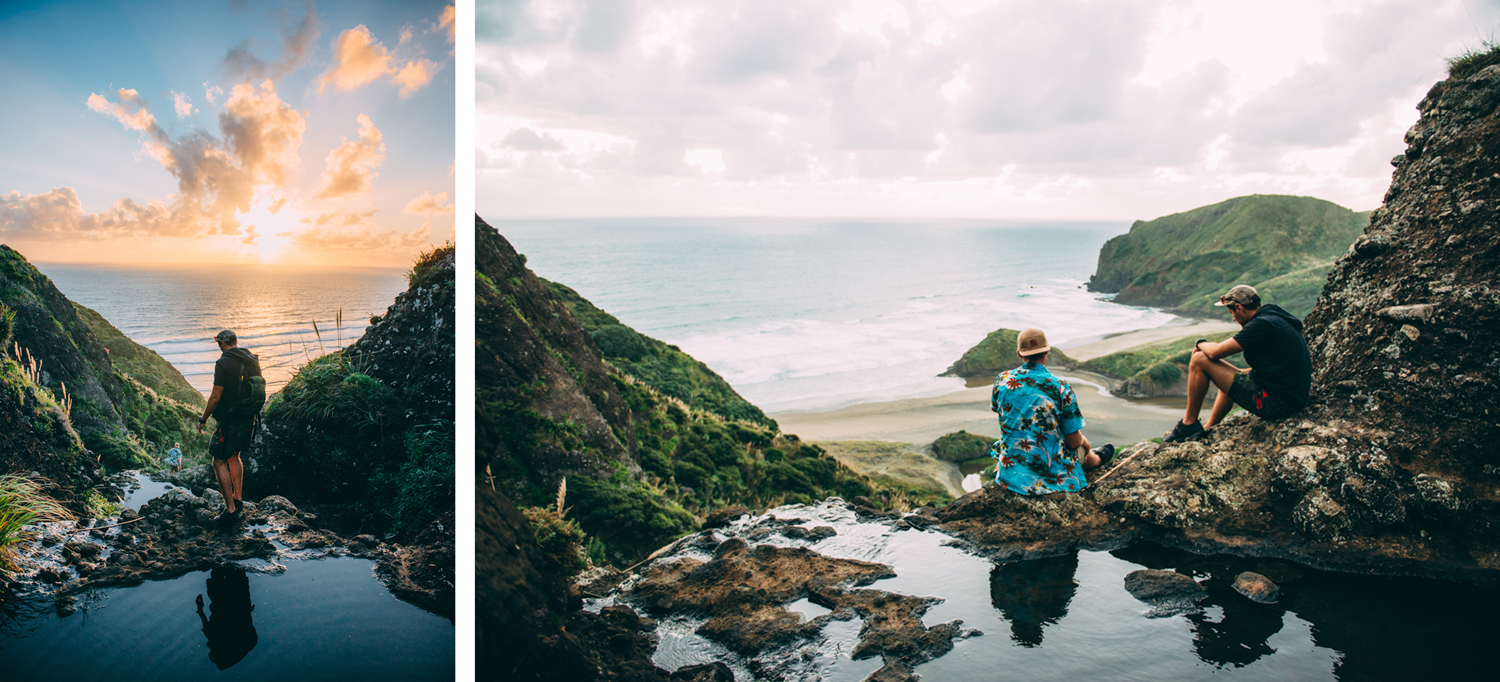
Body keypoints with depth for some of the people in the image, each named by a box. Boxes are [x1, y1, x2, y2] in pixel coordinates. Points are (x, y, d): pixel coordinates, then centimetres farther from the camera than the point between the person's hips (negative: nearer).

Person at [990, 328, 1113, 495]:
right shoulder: (1061, 388, -19)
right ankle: (1097, 459, 63)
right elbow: (1074, 442, -13)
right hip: (1050, 473, -3)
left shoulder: (1002, 379, -9)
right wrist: (1082, 440, 11)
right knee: (1083, 444, 30)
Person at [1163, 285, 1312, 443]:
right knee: (1229, 377, 35)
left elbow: (1215, 352, -15)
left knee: (1199, 360, -7)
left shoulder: (1262, 324, -18)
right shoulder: (1277, 318, 12)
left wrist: (1200, 344, 5)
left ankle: (1189, 424, 4)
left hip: (1274, 403, -10)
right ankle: (1207, 430, 40)